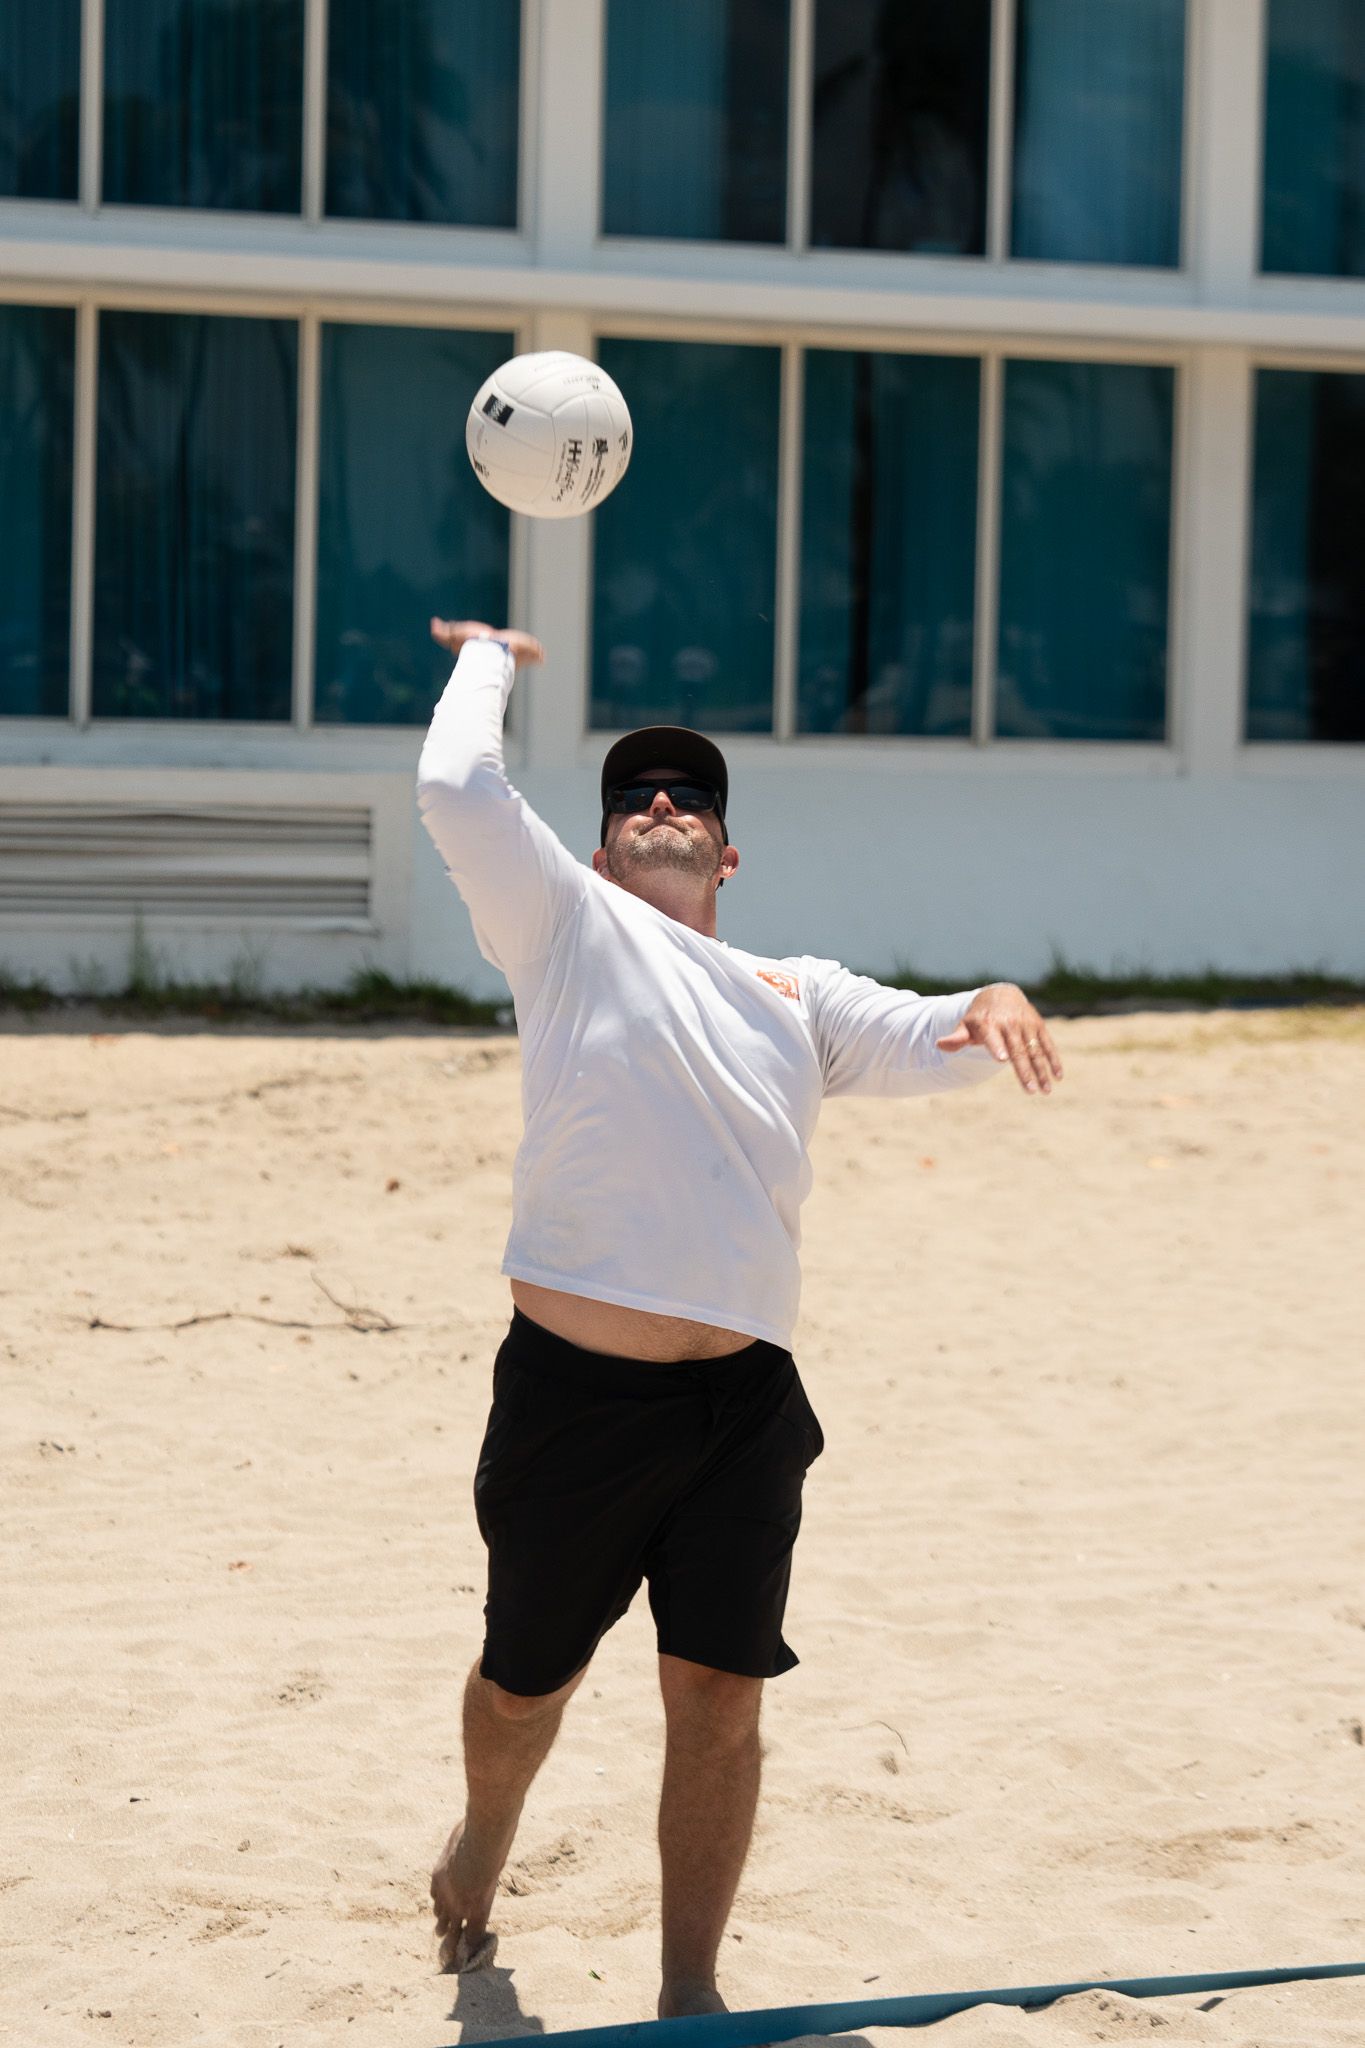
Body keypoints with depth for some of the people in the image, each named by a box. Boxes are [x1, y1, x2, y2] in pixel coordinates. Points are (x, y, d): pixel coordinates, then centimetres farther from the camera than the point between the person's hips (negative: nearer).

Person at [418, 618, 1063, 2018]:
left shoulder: (797, 996, 18)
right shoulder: (569, 926, 7)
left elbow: (922, 1042, 5)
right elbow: (455, 788, -6)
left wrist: (995, 1006, -16)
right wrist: (487, 661, 9)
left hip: (742, 1404, 2)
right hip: (572, 1392, -2)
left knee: (718, 1698, -3)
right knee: (525, 1684, 13)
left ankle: (689, 1997, 10)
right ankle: (480, 1851, 45)